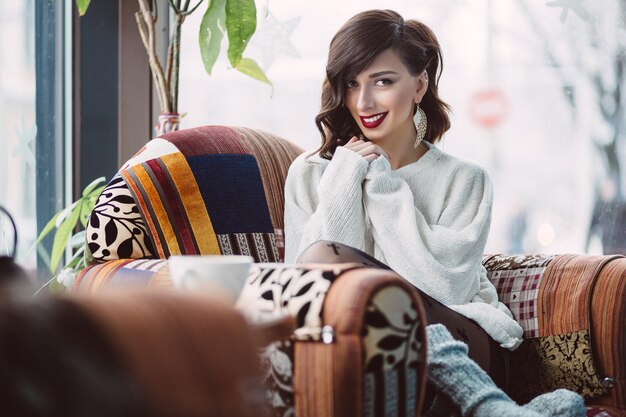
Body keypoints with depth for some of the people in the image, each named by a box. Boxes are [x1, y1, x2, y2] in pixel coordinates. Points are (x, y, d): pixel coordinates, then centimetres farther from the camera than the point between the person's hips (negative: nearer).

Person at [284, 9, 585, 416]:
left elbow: (446, 287, -9)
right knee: (321, 259, -32)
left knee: (324, 258, -29)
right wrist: (345, 181, -6)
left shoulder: (464, 180, 7)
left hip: (459, 340, -2)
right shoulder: (310, 175, 11)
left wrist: (383, 184, -5)